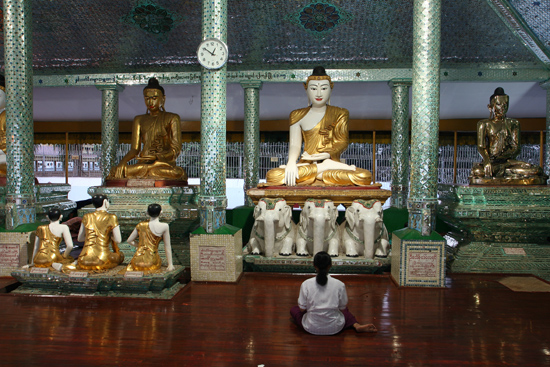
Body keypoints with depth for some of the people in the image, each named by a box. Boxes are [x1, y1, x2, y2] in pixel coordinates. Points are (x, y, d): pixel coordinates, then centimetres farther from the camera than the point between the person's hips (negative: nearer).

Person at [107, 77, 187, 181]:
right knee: (116, 172, -26)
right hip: (143, 164, 4)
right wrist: (123, 160, -9)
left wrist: (156, 157, -19)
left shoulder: (172, 118, 8)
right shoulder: (139, 120, 21)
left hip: (165, 163, -3)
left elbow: (176, 150, -1)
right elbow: (134, 149, 13)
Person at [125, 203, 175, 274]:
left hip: (137, 260, 5)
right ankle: (148, 270, 0)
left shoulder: (140, 225, 5)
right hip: (151, 261, -4)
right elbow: (167, 247, -1)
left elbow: (129, 240, 15)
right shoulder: (164, 226, -7)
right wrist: (170, 264, 4)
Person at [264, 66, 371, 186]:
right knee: (273, 175, -31)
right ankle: (327, 167, -22)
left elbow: (343, 142, 5)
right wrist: (291, 162, -18)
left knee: (364, 176, -31)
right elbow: (294, 144, 4)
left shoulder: (339, 114, 14)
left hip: (332, 161, -1)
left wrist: (328, 154, -17)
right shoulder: (298, 115, 14)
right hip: (306, 164, 1)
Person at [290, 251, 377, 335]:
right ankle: (356, 326, 9)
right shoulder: (339, 285, -14)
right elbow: (342, 308, -1)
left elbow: (302, 309, -7)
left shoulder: (306, 284, -15)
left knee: (293, 309, 26)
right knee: (345, 311, 35)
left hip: (311, 329, -1)